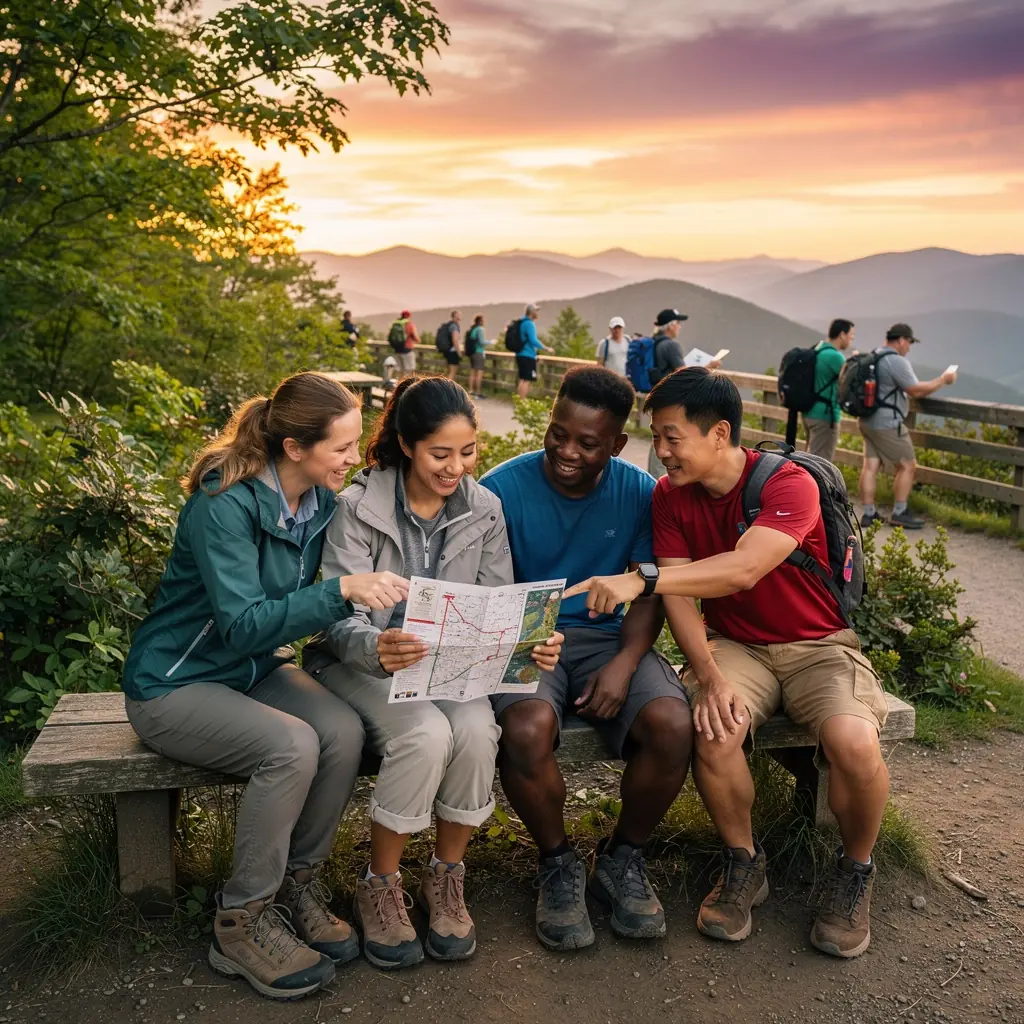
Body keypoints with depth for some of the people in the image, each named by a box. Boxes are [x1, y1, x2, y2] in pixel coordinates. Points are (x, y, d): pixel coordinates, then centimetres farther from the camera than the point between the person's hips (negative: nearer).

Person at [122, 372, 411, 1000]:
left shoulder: (320, 501, -3)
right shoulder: (225, 505, -24)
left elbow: (309, 602, 7)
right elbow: (242, 622, -31)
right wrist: (343, 591, -40)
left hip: (256, 669, 6)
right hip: (175, 684, -6)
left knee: (343, 731, -23)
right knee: (292, 746, -30)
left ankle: (298, 884, -2)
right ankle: (242, 924, -10)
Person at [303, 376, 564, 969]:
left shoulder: (485, 510, 1)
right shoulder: (359, 507, -11)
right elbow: (340, 617, -16)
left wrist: (530, 646, -21)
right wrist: (375, 649, -40)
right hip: (362, 662, -3)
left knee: (476, 730, -29)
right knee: (426, 734, -32)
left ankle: (447, 877, -3)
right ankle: (381, 886, -8)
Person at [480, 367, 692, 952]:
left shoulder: (640, 493, 1)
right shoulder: (505, 487, -6)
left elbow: (649, 591, 2)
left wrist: (625, 662, -16)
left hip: (608, 638, 2)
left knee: (672, 724, -27)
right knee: (527, 728, -35)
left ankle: (623, 859, 3)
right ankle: (558, 862, -2)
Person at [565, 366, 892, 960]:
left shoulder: (789, 484, -18)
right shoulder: (671, 496, -2)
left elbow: (742, 569, -34)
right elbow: (680, 597, -10)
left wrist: (640, 578, -43)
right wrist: (710, 677, -25)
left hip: (817, 644, -2)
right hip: (734, 645, 3)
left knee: (854, 743, -31)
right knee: (715, 731, -30)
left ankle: (855, 869, 2)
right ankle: (744, 865, -1)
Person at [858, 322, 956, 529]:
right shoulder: (897, 361, -17)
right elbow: (916, 390, -16)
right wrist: (943, 380, -4)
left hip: (868, 421, 9)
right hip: (887, 425, -9)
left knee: (871, 466, 7)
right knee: (907, 466, 2)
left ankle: (869, 513, 9)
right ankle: (899, 513, 5)